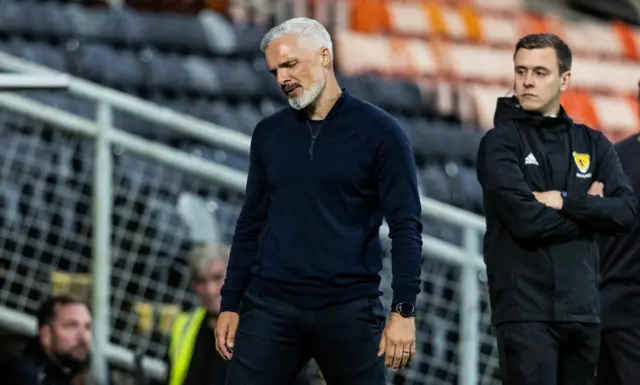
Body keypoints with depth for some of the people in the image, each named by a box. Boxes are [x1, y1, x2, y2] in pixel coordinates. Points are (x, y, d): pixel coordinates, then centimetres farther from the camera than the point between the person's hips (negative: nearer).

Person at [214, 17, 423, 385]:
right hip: (269, 307, 3)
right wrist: (230, 305, 11)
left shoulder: (379, 131, -2)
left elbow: (406, 226, -5)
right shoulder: (268, 133, 11)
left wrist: (404, 310, -13)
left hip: (349, 309, -3)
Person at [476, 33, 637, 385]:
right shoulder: (501, 143, -1)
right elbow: (526, 219, -15)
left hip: (582, 310, 5)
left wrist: (565, 202, -12)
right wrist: (589, 210, -2)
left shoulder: (592, 144, 13)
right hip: (525, 312, -5)